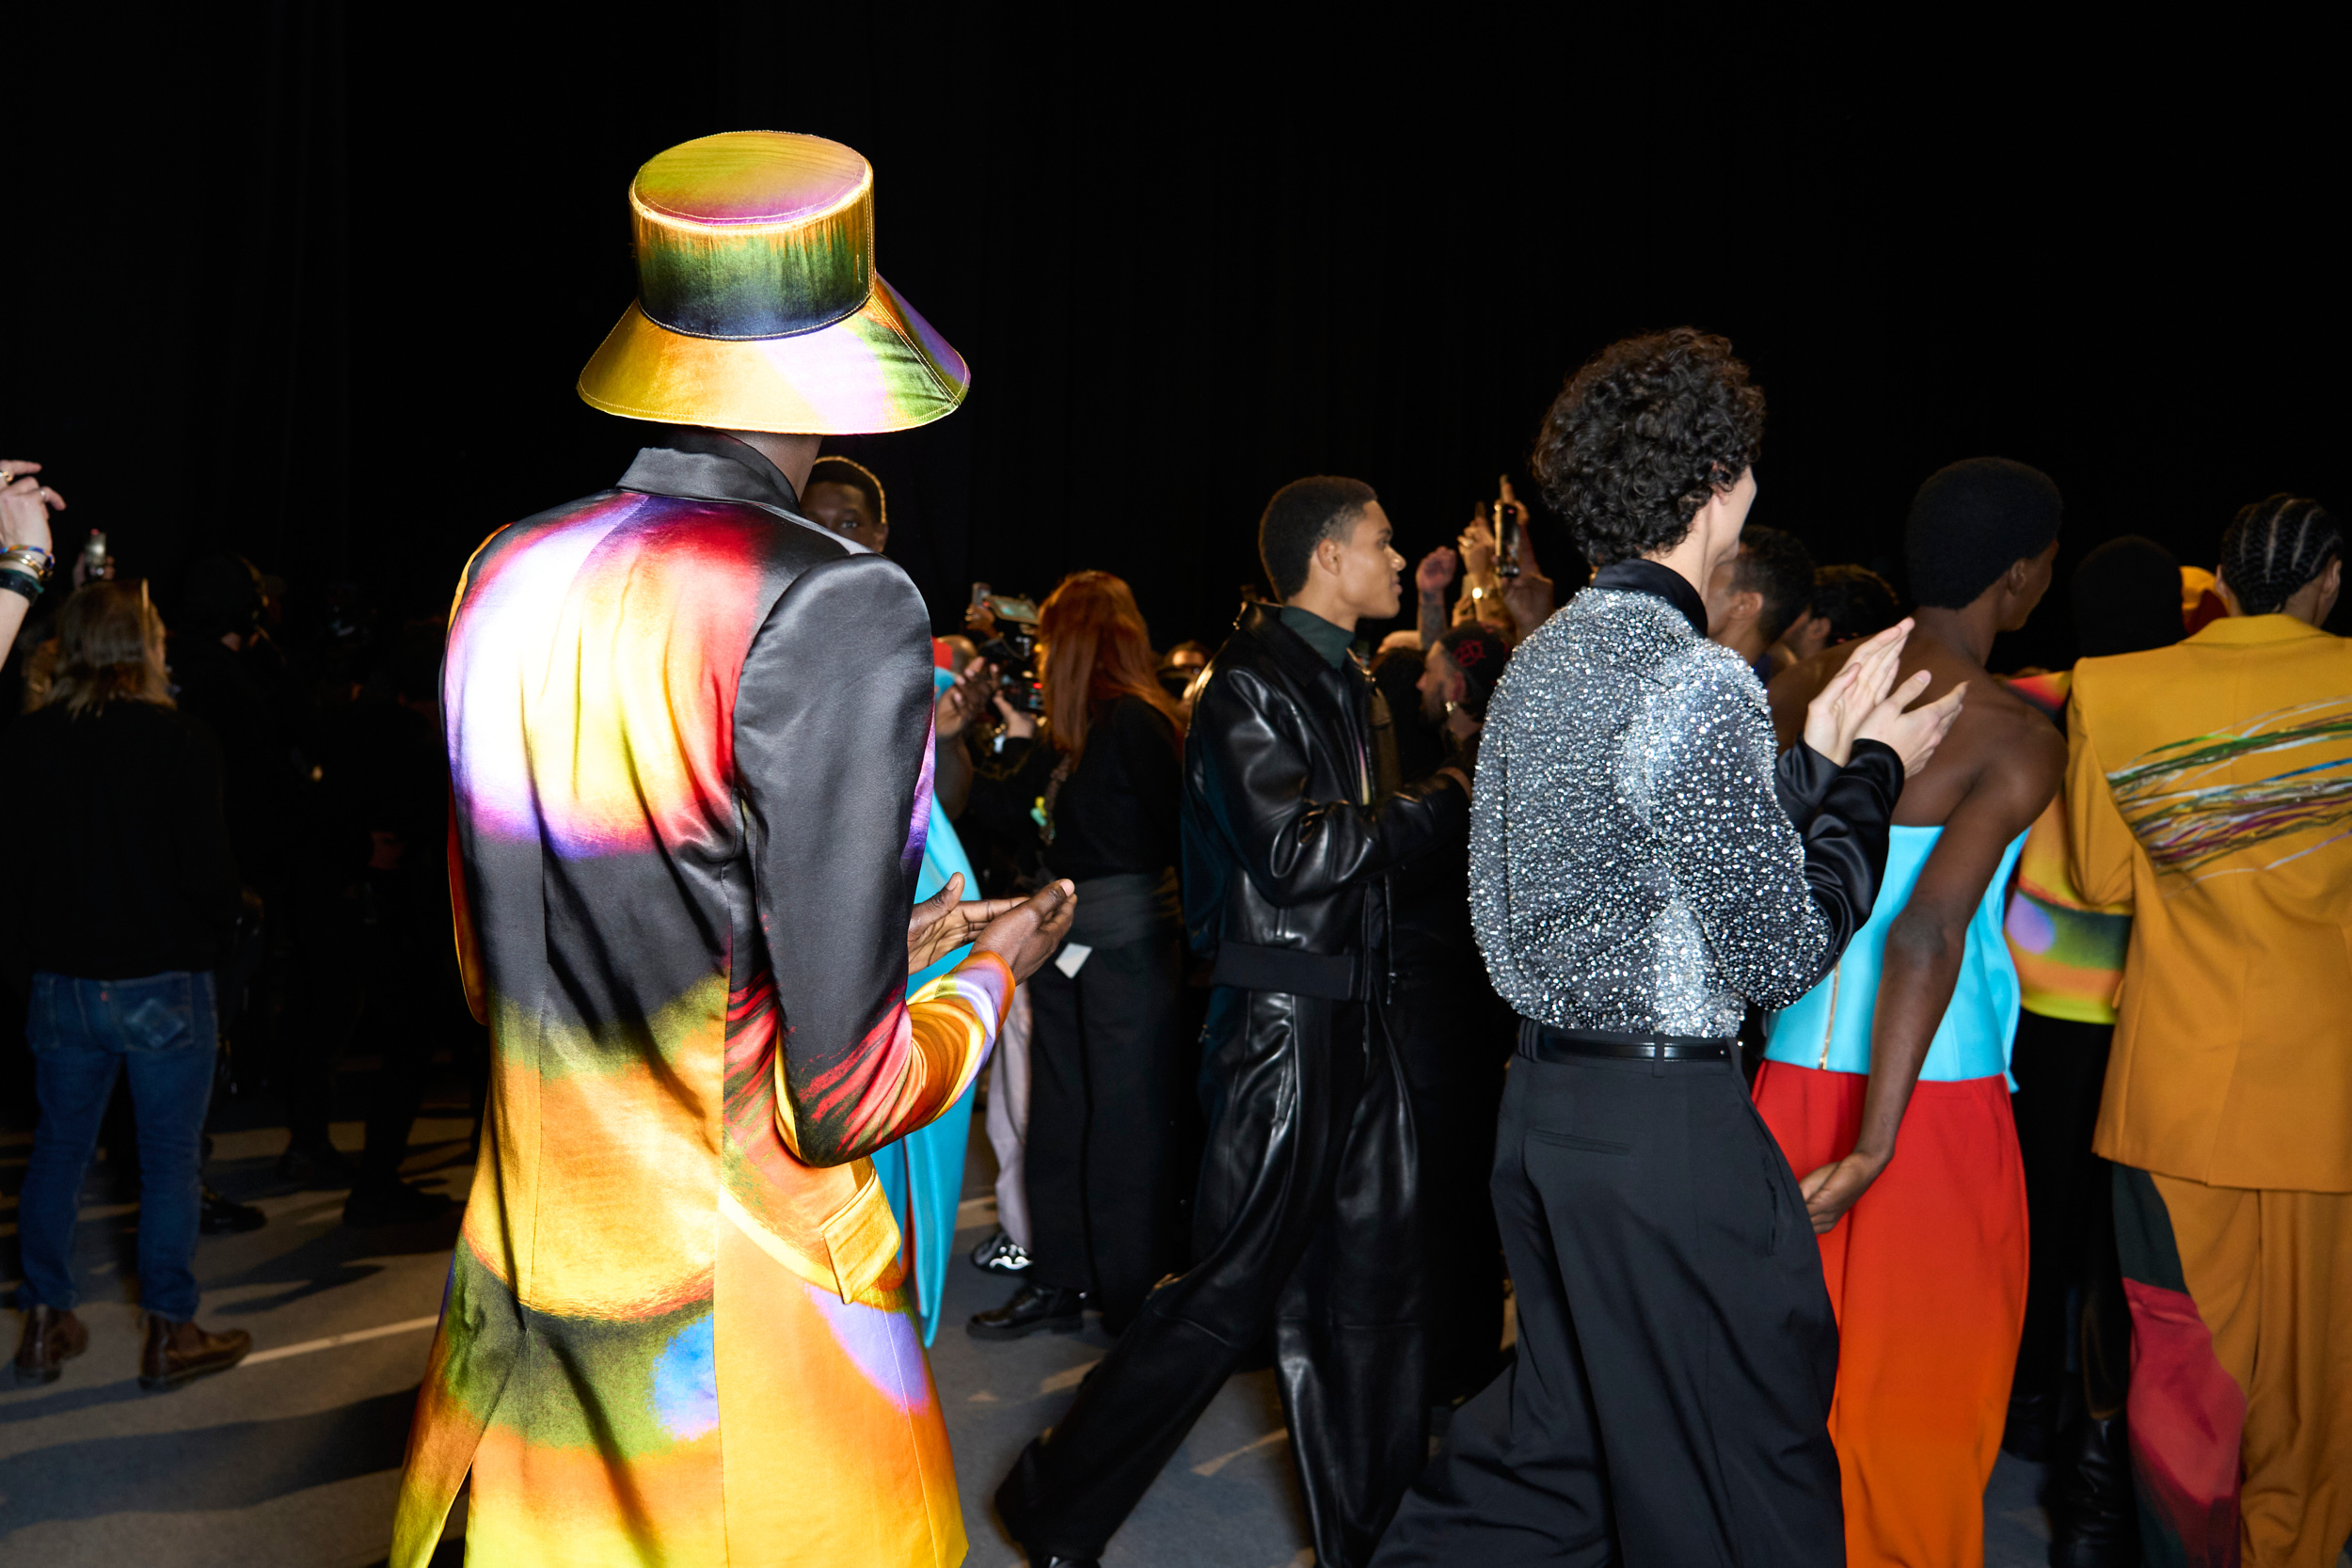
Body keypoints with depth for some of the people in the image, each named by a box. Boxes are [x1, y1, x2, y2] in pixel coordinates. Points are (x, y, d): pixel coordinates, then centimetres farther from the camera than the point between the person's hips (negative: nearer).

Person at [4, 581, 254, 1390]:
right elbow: (207, 867, -13)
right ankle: (170, 1334, 13)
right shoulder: (179, 741, -14)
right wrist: (213, 935, 5)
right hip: (163, 982, -4)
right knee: (170, 1159, 6)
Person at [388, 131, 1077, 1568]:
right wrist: (992, 971, 2)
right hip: (743, 1329, -6)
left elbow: (496, 968, 11)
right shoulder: (835, 610, -20)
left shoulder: (504, 578, -1)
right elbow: (839, 1097, -19)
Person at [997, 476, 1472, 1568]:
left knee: (1368, 1289, 13)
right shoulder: (1250, 681, -12)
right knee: (1232, 1289, -1)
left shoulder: (1336, 677, 16)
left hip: (1351, 1017, 9)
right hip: (1282, 1023, -9)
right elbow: (1294, 851, -21)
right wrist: (1443, 803, -14)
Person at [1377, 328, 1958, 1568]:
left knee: (1554, 1442, 22)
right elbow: (1781, 953, -15)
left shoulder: (1542, 659, 9)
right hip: (1665, 1127, -9)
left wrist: (1815, 753, 14)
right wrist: (1872, 769, -4)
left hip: (1544, 1102, 9)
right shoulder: (1696, 680, -18)